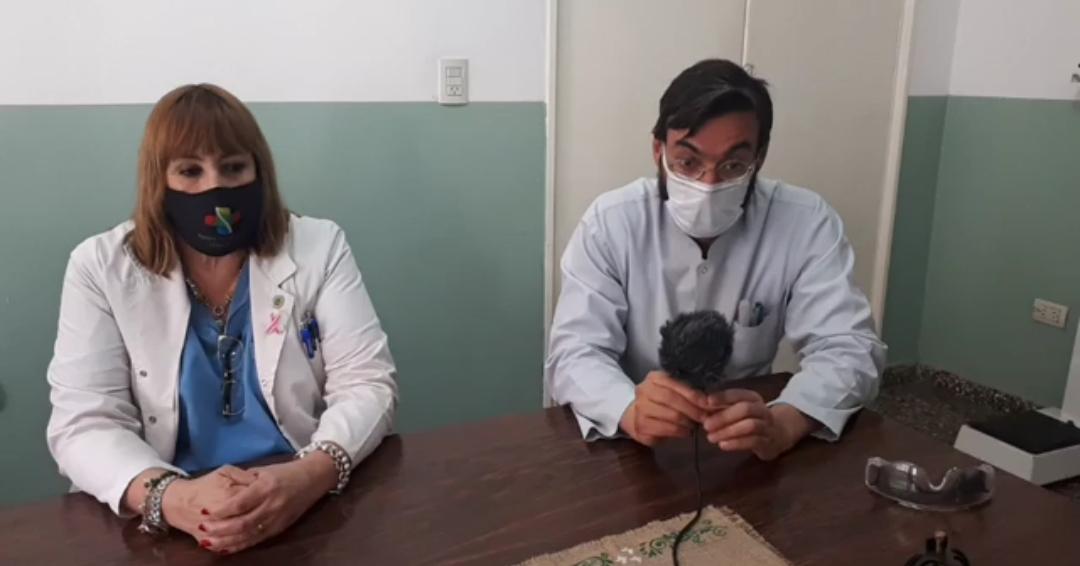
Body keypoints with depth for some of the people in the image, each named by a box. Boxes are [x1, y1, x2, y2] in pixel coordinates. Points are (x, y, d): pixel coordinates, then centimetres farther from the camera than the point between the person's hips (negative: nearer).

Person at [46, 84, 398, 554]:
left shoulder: (319, 248, -1)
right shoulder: (101, 267, 0)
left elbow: (367, 384, -5)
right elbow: (84, 423, -6)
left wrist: (310, 476, -24)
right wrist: (171, 497, -25)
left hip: (312, 504, 0)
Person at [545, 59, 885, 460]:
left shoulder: (807, 223, -10)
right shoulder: (610, 222, -11)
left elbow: (849, 348, -14)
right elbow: (574, 353, -16)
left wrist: (781, 423, -34)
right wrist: (631, 411, -37)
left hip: (747, 450, 1)